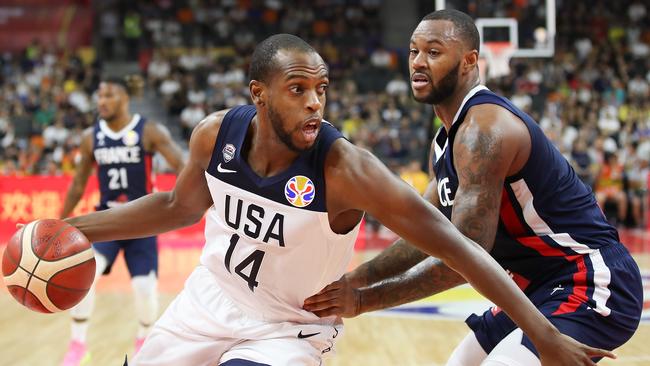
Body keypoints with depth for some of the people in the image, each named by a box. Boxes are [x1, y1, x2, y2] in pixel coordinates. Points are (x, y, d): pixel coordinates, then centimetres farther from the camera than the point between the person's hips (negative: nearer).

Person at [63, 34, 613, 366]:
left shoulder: (345, 169, -30)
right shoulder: (216, 135, -15)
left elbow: (451, 244, -30)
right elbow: (180, 206, 6)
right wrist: (75, 229, 5)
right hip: (208, 299, 5)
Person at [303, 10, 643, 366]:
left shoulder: (484, 127, -22)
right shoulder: (446, 139, 10)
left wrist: (363, 299, -21)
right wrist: (351, 281, 3)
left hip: (591, 283, -10)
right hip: (539, 286, 11)